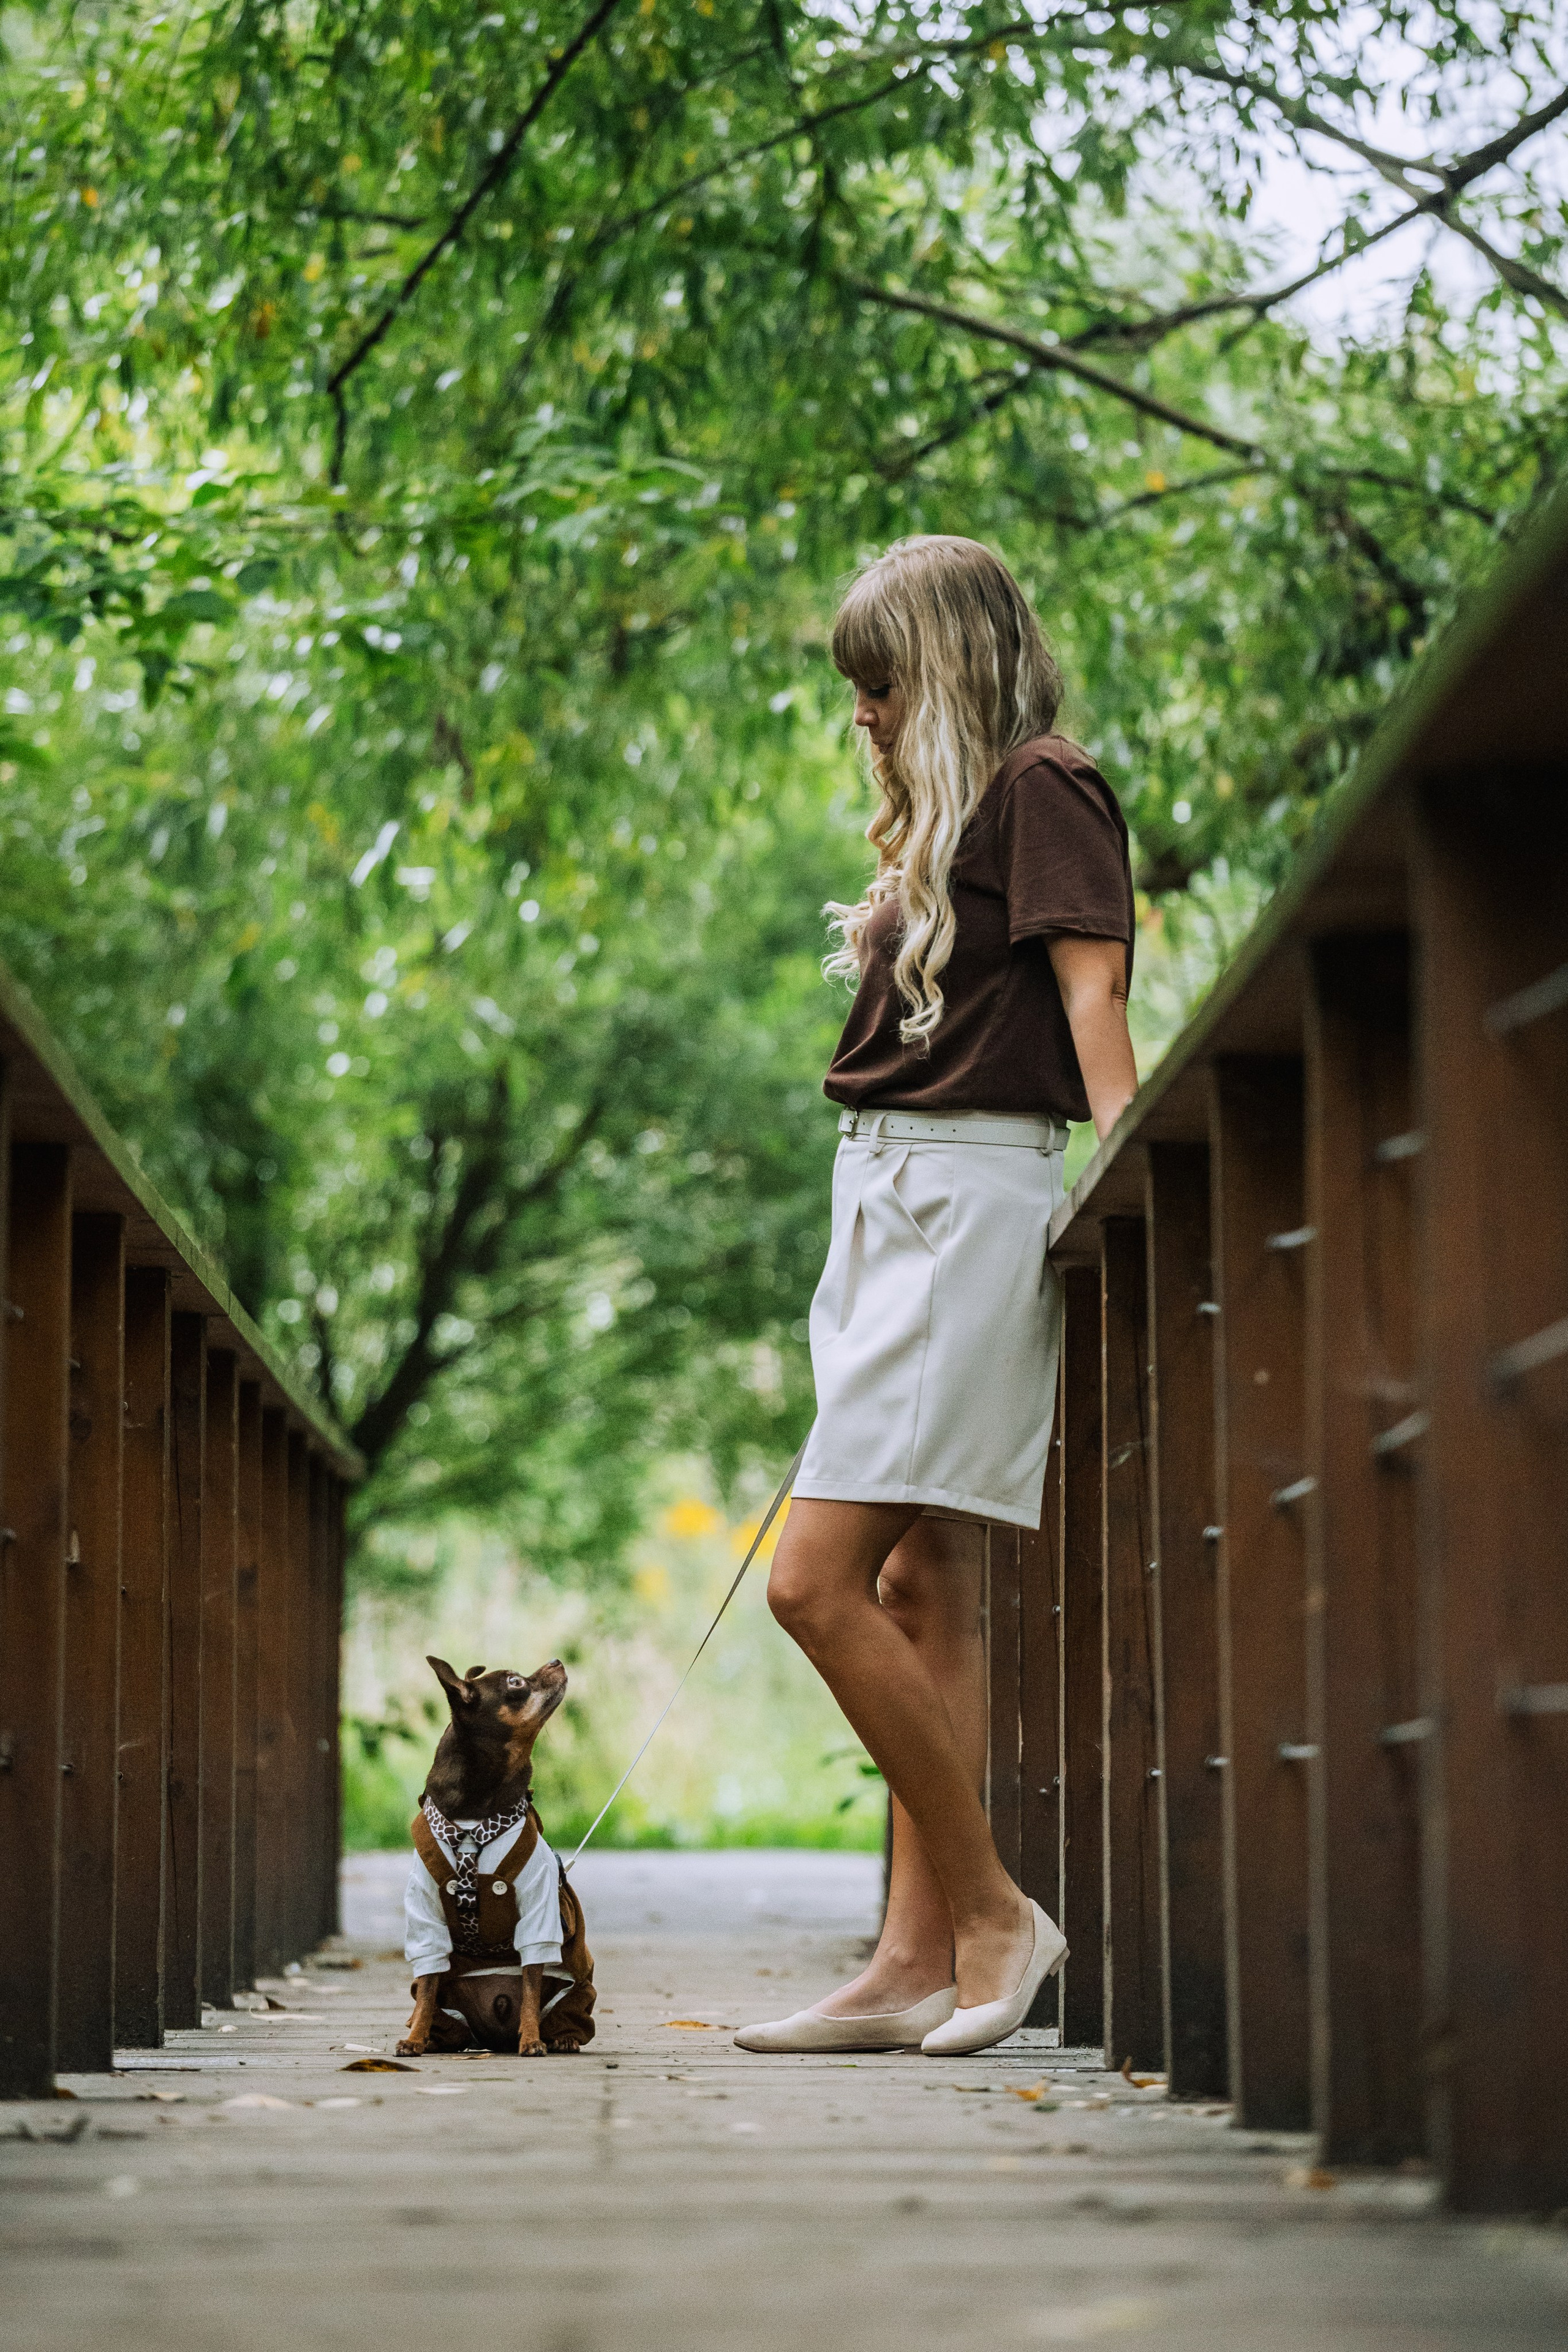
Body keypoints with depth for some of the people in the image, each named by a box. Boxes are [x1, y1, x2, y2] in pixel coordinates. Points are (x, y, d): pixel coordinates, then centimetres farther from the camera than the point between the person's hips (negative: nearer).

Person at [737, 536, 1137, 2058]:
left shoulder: (1044, 788, -4)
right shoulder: (946, 820, 23)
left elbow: (1093, 985, -13)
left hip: (969, 1201, -10)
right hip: (890, 1196, 10)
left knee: (817, 1584, -14)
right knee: (921, 1593, 5)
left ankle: (988, 1912, -6)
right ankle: (917, 1961, 5)